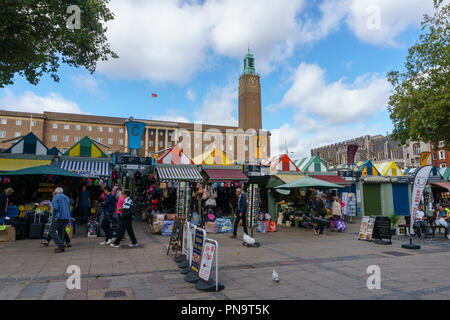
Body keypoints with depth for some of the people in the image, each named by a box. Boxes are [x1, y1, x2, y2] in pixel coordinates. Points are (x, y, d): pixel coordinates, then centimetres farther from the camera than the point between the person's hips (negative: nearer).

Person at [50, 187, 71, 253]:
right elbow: (69, 208, 21)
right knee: (61, 232, 12)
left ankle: (60, 245, -12)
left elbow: (55, 208, -13)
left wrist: (54, 216, -4)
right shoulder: (66, 197, 21)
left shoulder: (56, 197, 1)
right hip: (67, 218, 7)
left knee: (52, 231, -2)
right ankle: (61, 247, 8)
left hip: (59, 217, -7)